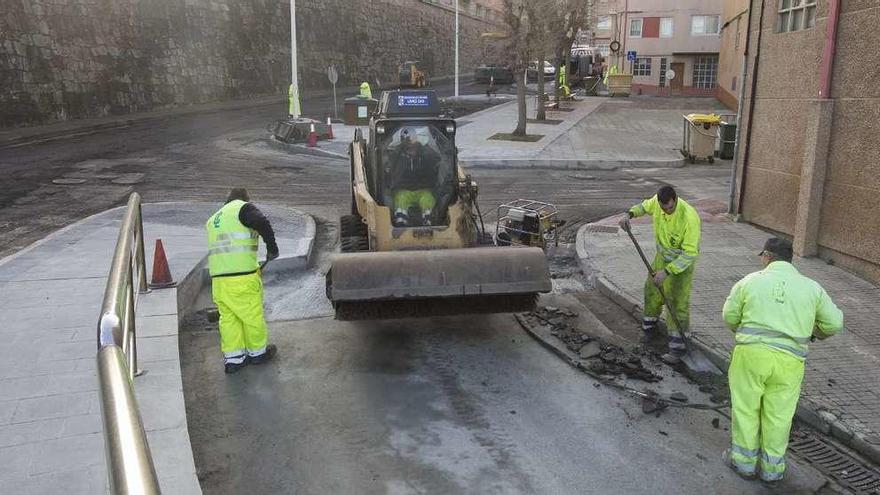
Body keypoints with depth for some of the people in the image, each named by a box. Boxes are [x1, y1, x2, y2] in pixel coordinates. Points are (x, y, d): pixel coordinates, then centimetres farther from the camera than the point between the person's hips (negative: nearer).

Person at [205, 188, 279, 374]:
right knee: (253, 315, 9)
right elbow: (262, 223, -19)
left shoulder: (214, 218, 25)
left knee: (227, 318, 14)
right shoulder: (243, 208, 1)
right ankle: (258, 352, 22)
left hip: (218, 277, 7)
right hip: (242, 276, -7)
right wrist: (272, 247, -9)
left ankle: (232, 358, 17)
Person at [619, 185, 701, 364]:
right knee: (652, 290, 19)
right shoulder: (658, 201, -17)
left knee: (677, 302, -8)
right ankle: (650, 324, 44)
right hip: (662, 256, 7)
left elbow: (690, 253, -32)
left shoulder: (689, 217, -35)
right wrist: (629, 215, -11)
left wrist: (667, 271, -37)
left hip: (683, 261, -6)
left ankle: (677, 345, -1)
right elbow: (645, 206, 9)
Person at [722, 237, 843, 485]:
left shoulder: (750, 281, 1)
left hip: (751, 353, -1)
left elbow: (730, 316, 6)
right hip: (789, 362, 2)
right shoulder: (812, 288, 5)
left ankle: (744, 461, 25)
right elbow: (834, 323, 8)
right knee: (779, 415, 13)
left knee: (745, 409, 13)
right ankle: (772, 468, 25)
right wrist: (816, 333, 30)